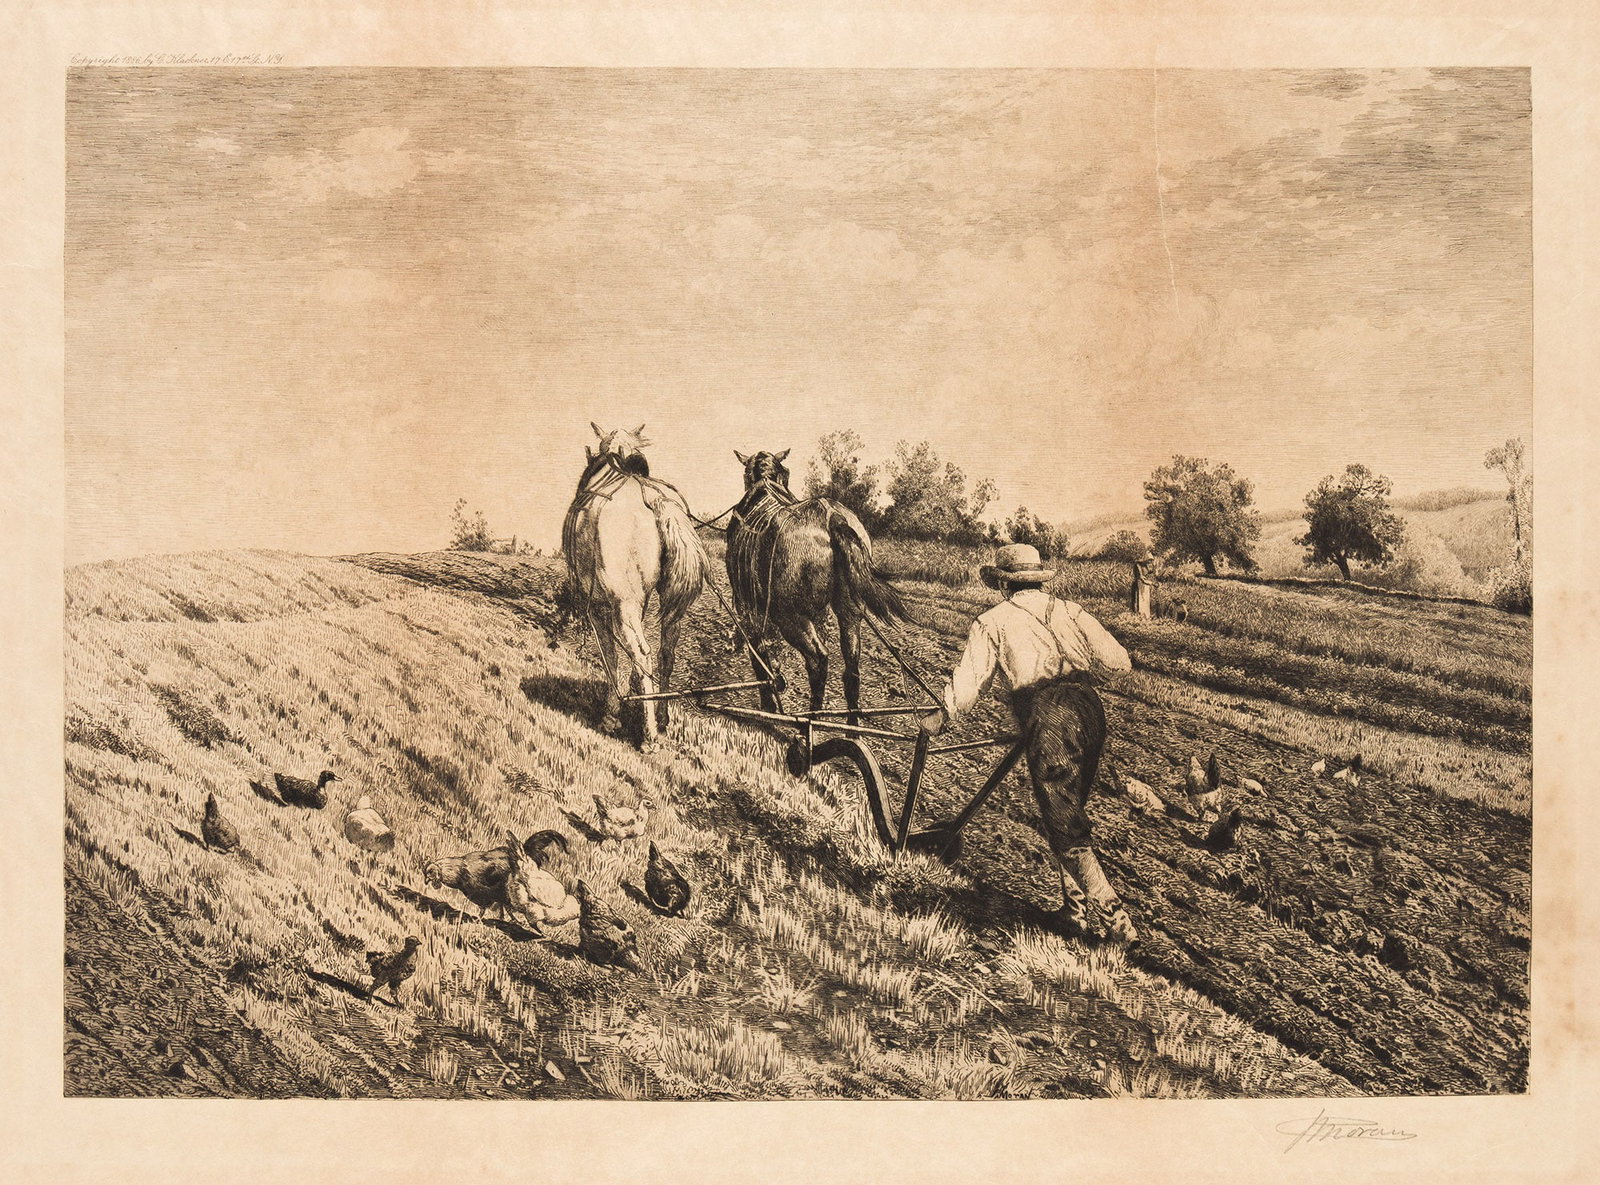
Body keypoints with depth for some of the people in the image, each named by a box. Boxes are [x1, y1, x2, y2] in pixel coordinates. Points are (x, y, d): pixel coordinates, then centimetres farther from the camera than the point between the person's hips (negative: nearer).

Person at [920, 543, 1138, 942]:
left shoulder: (993, 621, 11)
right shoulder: (1069, 611, 19)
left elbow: (969, 680, 8)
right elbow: (1118, 660, 9)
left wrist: (939, 717, 24)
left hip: (1046, 716, -5)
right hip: (1089, 707, 5)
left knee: (1065, 828, 1)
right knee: (1070, 813, 21)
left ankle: (1115, 917, -5)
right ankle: (1076, 908, 25)